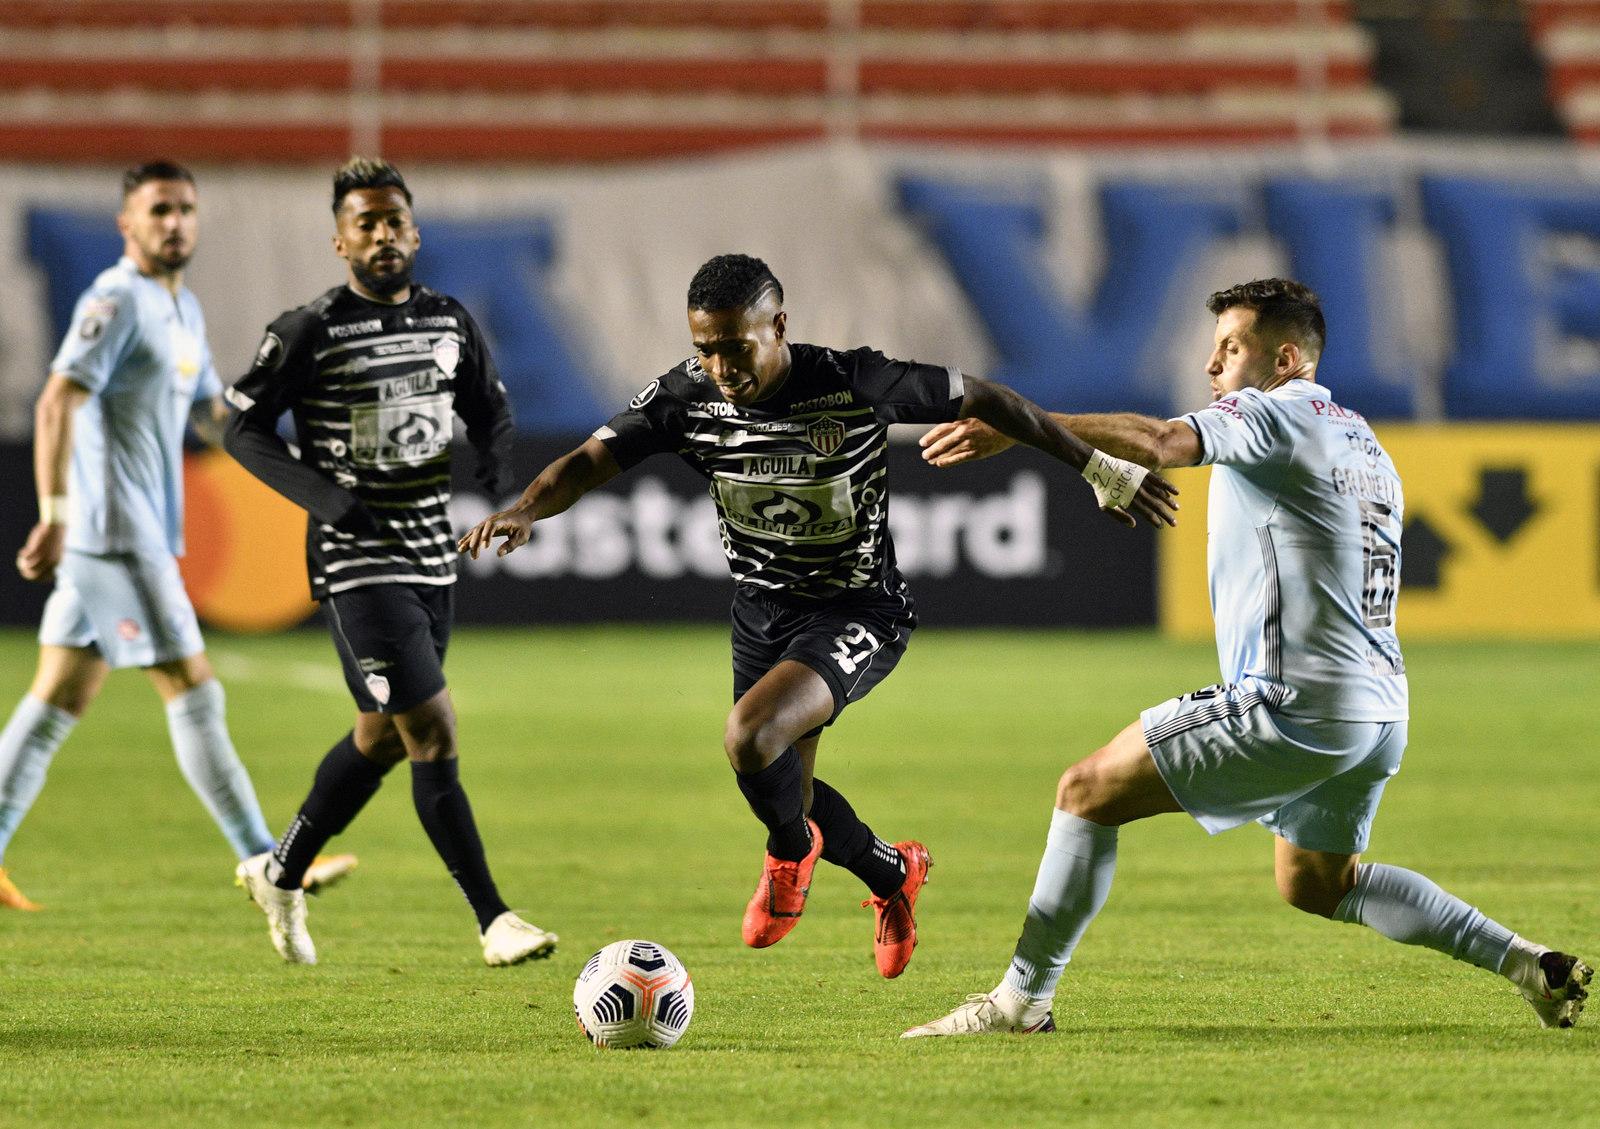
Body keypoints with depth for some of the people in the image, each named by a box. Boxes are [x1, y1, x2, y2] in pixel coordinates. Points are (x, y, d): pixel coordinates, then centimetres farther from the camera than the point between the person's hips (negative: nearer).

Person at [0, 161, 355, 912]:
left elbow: (210, 414, 28)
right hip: (115, 537, -10)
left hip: (143, 537, 10)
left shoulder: (181, 309, 18)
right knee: (194, 696, -6)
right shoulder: (118, 301, -12)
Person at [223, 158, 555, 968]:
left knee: (383, 736, 16)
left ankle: (280, 873, 36)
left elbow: (489, 408, 21)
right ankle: (493, 922, -11)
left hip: (433, 559, 7)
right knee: (433, 733, -13)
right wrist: (324, 497, -18)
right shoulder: (310, 332, -10)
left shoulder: (448, 322, 7)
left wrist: (493, 457, -3)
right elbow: (244, 430, -5)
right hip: (357, 566, -7)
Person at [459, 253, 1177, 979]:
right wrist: (523, 512, -38)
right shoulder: (686, 397, -14)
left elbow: (982, 399, -15)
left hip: (856, 613, -6)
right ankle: (895, 874, 48)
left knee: (751, 736, -29)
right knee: (781, 792, 18)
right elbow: (590, 461, -15)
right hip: (760, 612, 6)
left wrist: (1099, 470, -8)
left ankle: (791, 851, 4)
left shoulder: (854, 384, -25)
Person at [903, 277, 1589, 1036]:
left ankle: (1021, 999, -3)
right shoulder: (1361, 441, 21)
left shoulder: (1270, 417, -7)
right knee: (1314, 882, 27)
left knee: (1089, 791, -3)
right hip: (1378, 710, 9)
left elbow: (1157, 442, -25)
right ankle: (1530, 965, 20)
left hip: (1293, 704, -9)